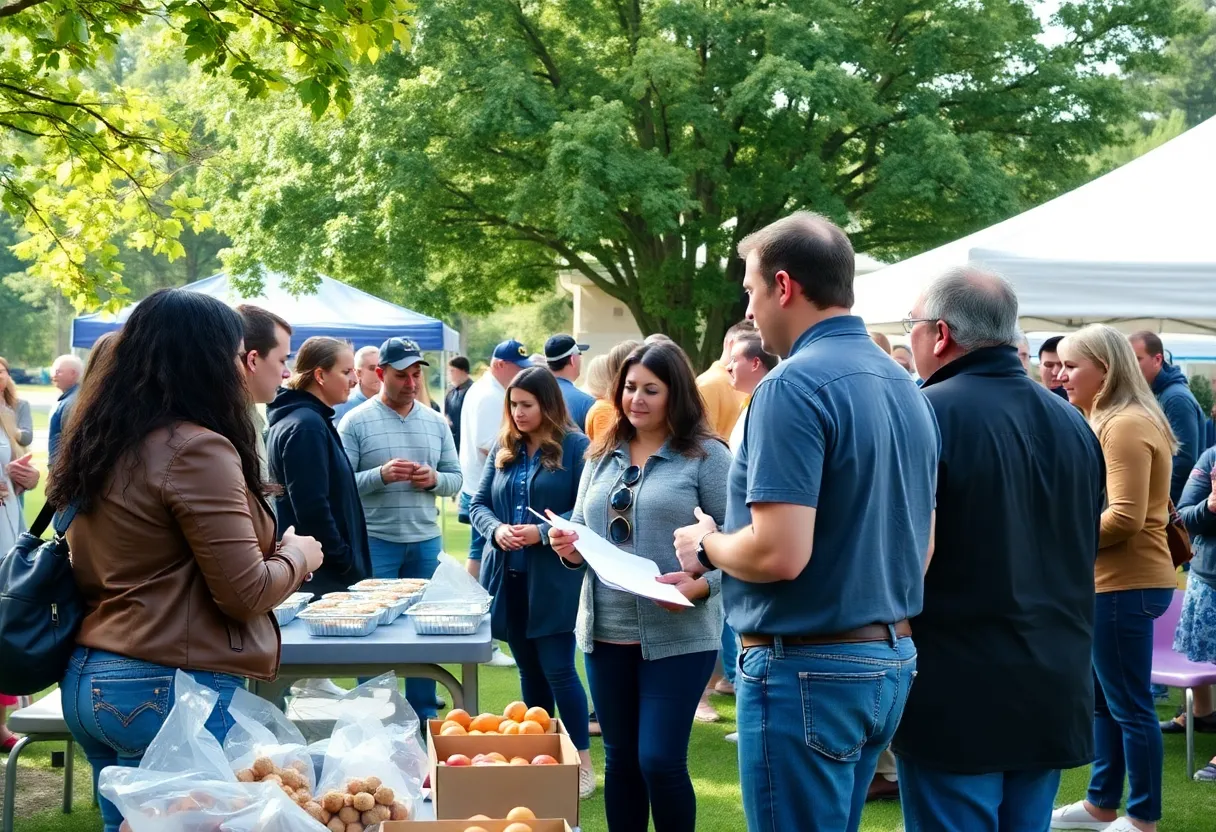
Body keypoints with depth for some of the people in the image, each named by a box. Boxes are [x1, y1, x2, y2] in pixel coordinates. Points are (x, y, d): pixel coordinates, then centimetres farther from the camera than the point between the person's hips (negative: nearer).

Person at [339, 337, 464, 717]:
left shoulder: (436, 422, 8)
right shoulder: (356, 422, -5)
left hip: (427, 541, 4)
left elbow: (456, 479, 10)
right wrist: (380, 475, -24)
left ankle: (424, 714, 21)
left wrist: (435, 479, -12)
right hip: (375, 542, -4)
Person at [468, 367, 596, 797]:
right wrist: (496, 529, -9)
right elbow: (478, 503, 12)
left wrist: (542, 532, -20)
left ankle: (582, 764, 5)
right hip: (507, 575, 5)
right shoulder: (503, 448, 11)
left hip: (553, 578, -5)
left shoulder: (575, 446, -6)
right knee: (528, 669, 13)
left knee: (557, 668, -5)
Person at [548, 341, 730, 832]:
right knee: (619, 760, 13)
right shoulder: (601, 455, 12)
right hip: (605, 631, 6)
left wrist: (701, 585, -25)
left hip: (677, 634, -5)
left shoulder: (706, 456, -6)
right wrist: (569, 549, -6)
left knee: (660, 761, -6)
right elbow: (580, 533, 16)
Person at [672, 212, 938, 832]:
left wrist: (706, 546, -6)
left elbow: (779, 554, -25)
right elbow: (920, 547, 16)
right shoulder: (906, 387, 9)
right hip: (889, 660, 9)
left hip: (808, 668, -9)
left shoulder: (794, 387, -18)